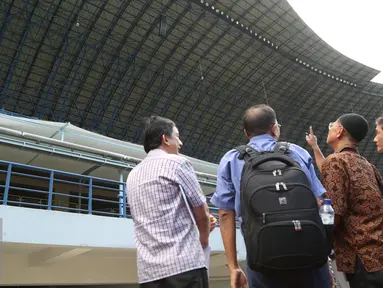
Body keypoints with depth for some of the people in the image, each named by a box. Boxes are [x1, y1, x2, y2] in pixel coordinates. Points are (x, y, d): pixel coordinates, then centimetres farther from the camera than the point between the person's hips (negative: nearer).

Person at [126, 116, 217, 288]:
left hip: (148, 271, 7)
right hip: (184, 264, -6)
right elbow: (202, 213, 1)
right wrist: (204, 239, 20)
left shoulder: (132, 176, 17)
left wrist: (202, 222, 23)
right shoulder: (177, 163, -3)